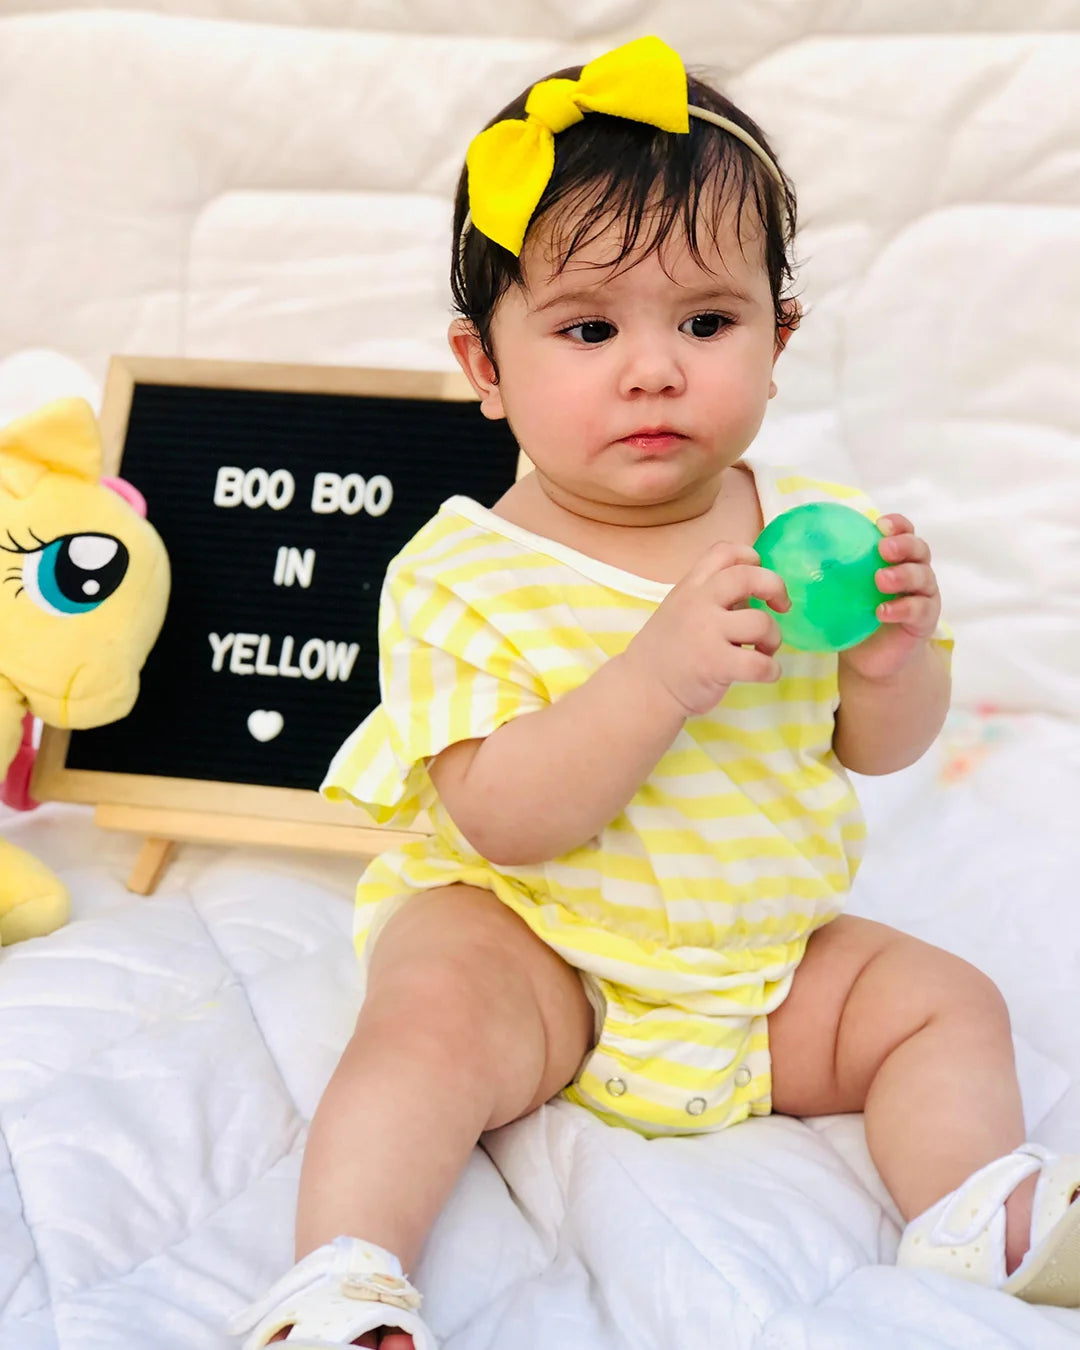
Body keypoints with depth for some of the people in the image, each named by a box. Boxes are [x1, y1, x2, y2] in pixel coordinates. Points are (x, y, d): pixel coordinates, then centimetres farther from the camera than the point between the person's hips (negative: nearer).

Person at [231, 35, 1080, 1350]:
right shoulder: (466, 577, -16)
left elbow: (881, 750, 5)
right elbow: (501, 817, -25)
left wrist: (893, 659, -21)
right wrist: (662, 672, -38)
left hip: (769, 951, 5)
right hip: (524, 939, -4)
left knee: (946, 1000, -6)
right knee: (434, 1025, -30)